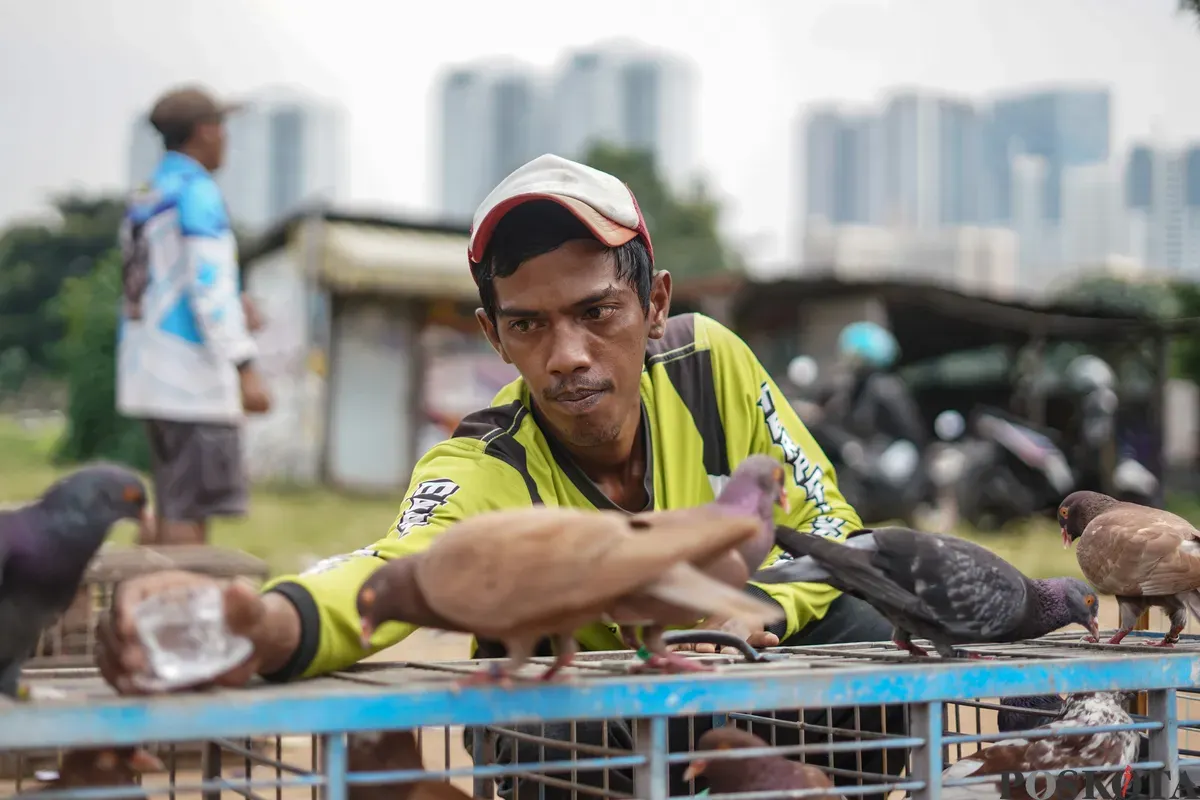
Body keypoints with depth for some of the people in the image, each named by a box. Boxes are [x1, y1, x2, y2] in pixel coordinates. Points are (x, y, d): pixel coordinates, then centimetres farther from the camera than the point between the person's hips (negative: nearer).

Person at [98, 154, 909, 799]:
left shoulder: (708, 363, -18)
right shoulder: (483, 473, -28)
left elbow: (829, 528, -9)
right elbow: (402, 566, -50)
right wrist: (270, 623, -73)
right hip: (580, 718, -3)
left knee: (865, 635, -23)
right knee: (549, 733, -36)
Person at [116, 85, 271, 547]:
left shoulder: (141, 201, 17)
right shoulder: (197, 193, -9)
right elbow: (212, 287, -17)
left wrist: (232, 313, 19)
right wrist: (245, 368, -17)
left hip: (151, 374, 9)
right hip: (194, 371, -9)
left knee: (172, 513, 14)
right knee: (188, 516, -9)